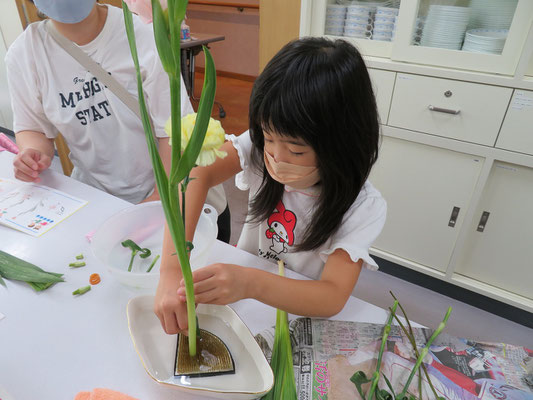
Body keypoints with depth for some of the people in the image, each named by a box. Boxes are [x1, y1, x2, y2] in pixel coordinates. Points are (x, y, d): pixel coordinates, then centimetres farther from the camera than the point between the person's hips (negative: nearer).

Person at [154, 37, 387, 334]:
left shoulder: (362, 208, -22)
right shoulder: (262, 145, -15)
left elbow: (333, 298, -30)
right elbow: (196, 176, -30)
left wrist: (250, 284, -47)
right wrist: (172, 272, -42)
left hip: (305, 314, -2)